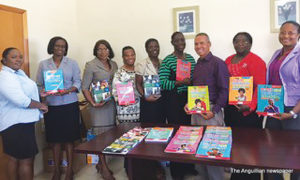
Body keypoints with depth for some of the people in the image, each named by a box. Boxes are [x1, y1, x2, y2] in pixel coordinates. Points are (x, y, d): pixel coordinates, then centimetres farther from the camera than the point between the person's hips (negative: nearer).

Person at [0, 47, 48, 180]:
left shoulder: (19, 73, 13)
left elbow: (27, 91, 29)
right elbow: (21, 100, -26)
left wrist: (40, 93, 13)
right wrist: (40, 105, -12)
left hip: (22, 121, 10)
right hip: (16, 124, -10)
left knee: (14, 158, 19)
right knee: (26, 160, -1)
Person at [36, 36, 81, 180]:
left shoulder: (72, 63, 6)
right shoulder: (43, 64, 8)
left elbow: (78, 82, 1)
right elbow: (39, 85, 7)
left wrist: (68, 90, -17)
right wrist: (43, 92, -14)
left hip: (69, 105, -1)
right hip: (51, 105, 1)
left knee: (69, 137, 4)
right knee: (55, 138, 7)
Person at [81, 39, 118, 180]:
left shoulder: (113, 64, 12)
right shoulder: (91, 65, -3)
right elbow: (84, 88, -6)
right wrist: (92, 103, -16)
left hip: (112, 103, 5)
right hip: (99, 104, -5)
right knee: (101, 135, -1)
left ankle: (100, 163, 25)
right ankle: (104, 168, 13)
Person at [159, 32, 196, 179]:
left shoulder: (191, 58, 11)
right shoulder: (167, 61, -6)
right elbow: (162, 83, -13)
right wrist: (179, 83, -22)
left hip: (189, 99, 5)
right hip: (173, 101, -5)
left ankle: (188, 164, 30)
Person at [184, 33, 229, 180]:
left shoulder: (218, 63, -7)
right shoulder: (197, 64, 14)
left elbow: (224, 90, -11)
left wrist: (214, 111, -17)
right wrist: (188, 104, 6)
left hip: (211, 111, -7)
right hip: (195, 111, 7)